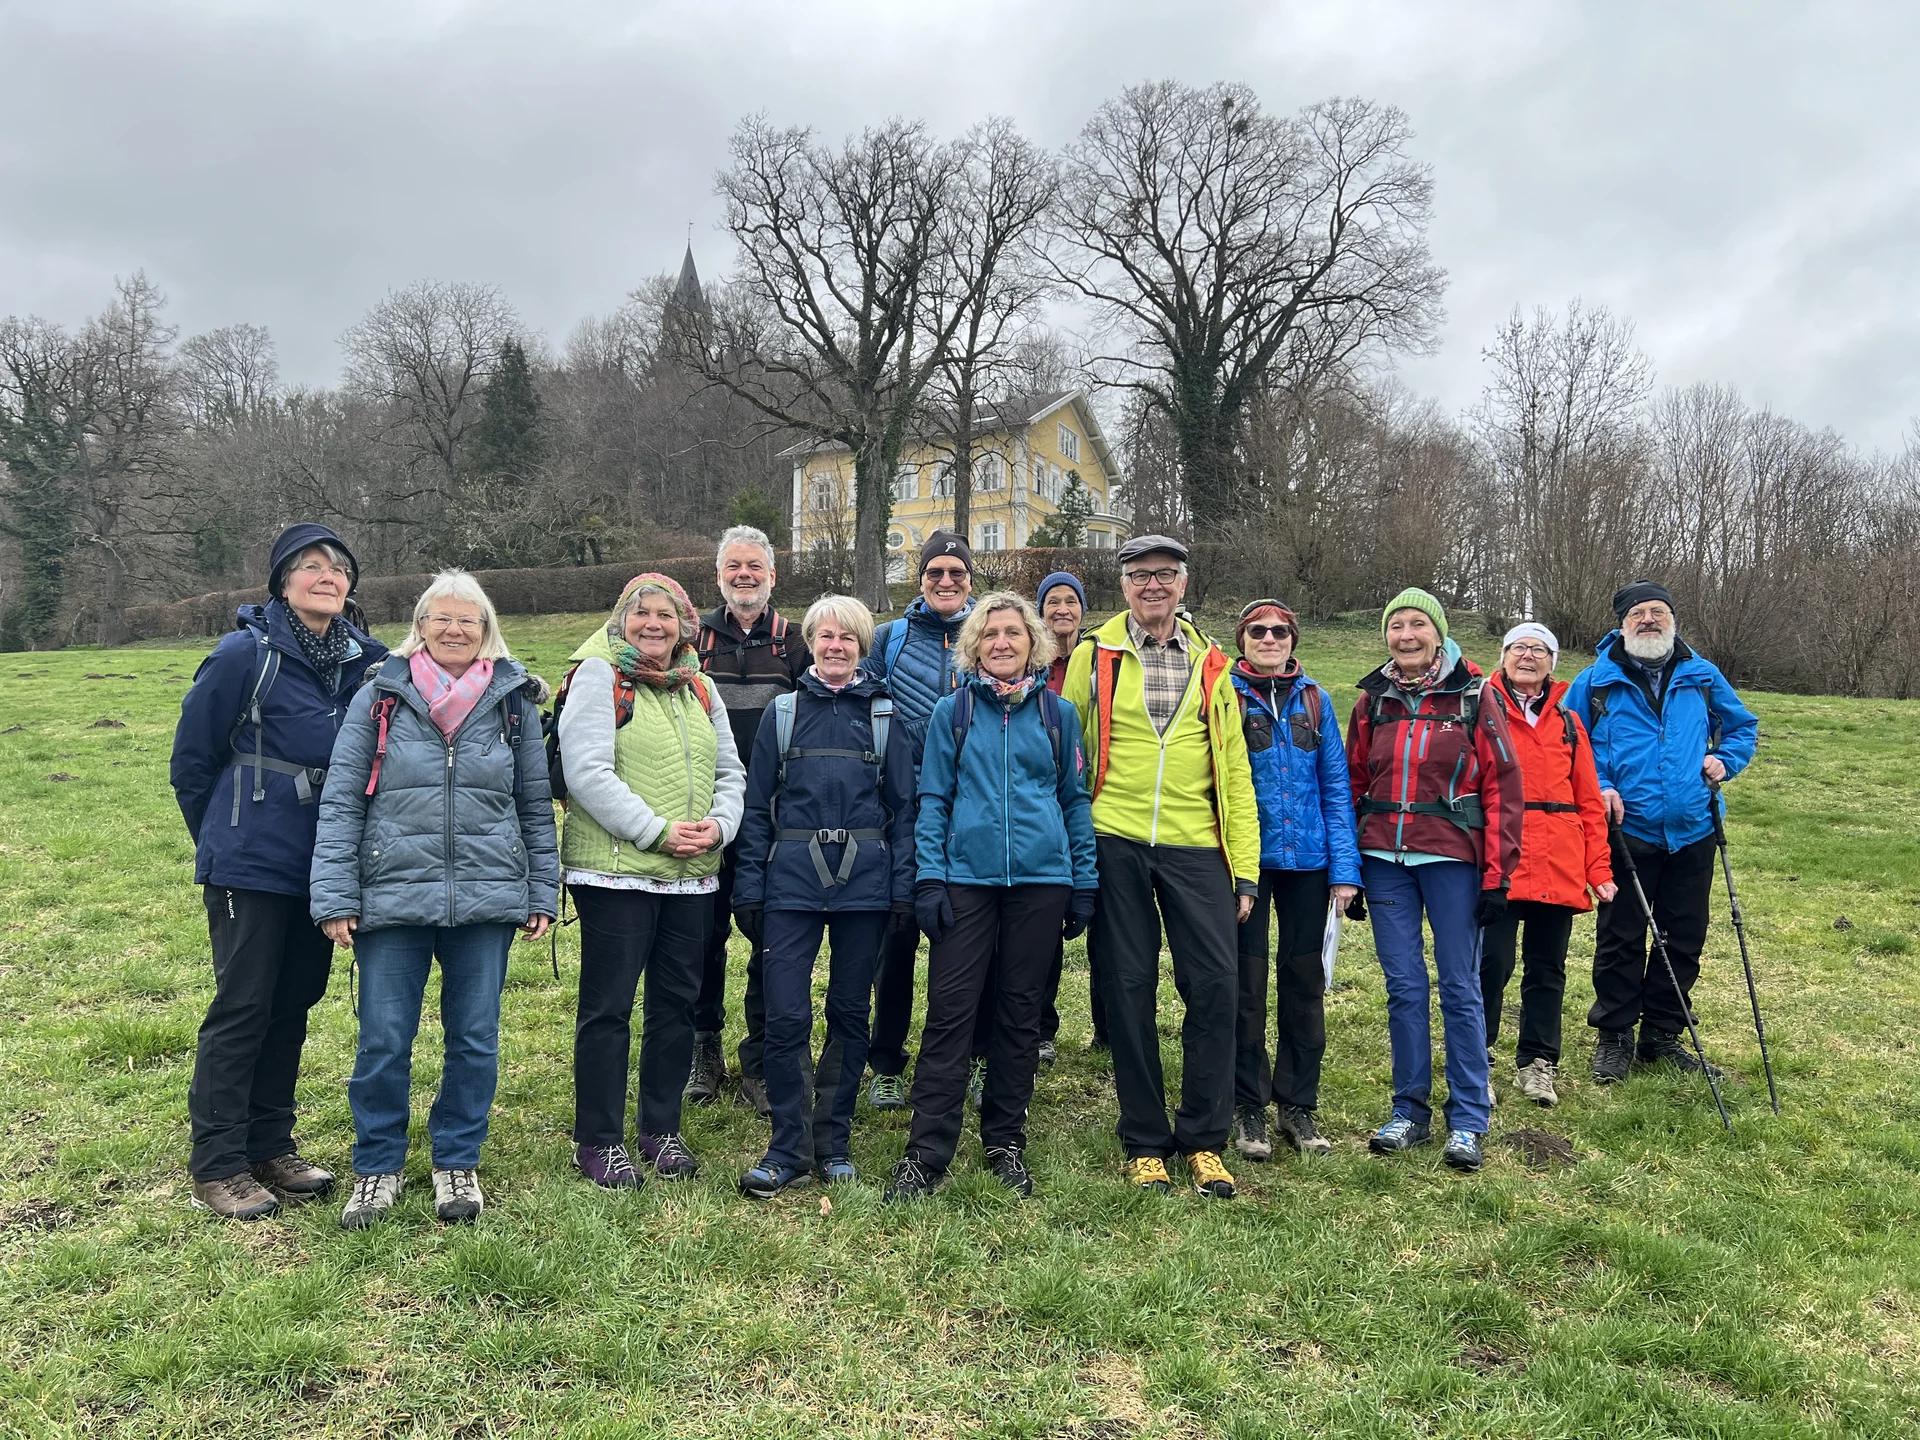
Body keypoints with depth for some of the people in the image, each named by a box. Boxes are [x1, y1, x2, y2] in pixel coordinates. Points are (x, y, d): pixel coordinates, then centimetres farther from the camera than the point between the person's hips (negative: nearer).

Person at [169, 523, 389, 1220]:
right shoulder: (245, 654, -11)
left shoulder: (366, 659, 2)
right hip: (250, 869, -5)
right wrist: (223, 841, 6)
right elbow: (191, 759, -3)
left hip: (324, 867, 5)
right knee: (242, 1009, 1)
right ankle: (217, 1166, 14)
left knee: (293, 1005, 13)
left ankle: (270, 1146, 27)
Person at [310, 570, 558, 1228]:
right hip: (392, 899, -1)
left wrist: (541, 895, 7)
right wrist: (335, 899, -5)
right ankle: (378, 1167, 25)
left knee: (474, 1040, 9)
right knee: (383, 1043, 5)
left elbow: (536, 806, 11)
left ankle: (457, 1161, 27)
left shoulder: (515, 701, 6)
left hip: (488, 901, 1)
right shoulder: (379, 698, 2)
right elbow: (339, 802, 1)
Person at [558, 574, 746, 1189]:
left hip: (693, 875, 6)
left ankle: (661, 1128, 26)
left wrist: (719, 824, -5)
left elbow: (731, 772, 16)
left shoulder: (700, 688, 15)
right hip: (616, 870, -6)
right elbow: (587, 772, -14)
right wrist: (656, 831, -18)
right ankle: (599, 1141, 13)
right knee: (608, 1006, 1)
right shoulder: (598, 676, -4)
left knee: (676, 1004, 12)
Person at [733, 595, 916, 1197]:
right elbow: (757, 805, 7)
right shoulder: (783, 712, 8)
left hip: (864, 881, 1)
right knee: (786, 1016, -6)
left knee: (850, 1012, 9)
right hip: (793, 880, 0)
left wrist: (903, 887, -1)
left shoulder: (884, 714, 8)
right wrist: (749, 886, -1)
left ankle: (833, 1142, 23)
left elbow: (903, 806, 7)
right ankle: (788, 1149, 9)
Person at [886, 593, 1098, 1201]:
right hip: (966, 878, -1)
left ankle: (1006, 1142, 23)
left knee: (1021, 1012, 9)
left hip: (1041, 881, 1)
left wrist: (1084, 883, 7)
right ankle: (927, 1152, 3)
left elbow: (1075, 799, 11)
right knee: (949, 1012, -4)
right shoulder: (951, 712, 5)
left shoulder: (1058, 713, 7)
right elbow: (933, 799, 4)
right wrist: (929, 878, -5)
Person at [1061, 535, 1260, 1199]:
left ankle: (1203, 1139, 13)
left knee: (1215, 984, -4)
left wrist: (1245, 868, 4)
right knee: (1129, 988, 5)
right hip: (1114, 845, -1)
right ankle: (1144, 1142, 19)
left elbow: (1233, 771, 10)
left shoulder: (1211, 666, 12)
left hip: (1195, 847, 1)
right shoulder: (1093, 657, 6)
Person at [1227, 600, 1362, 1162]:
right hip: (1245, 861, -3)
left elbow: (1335, 786, 6)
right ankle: (1248, 1108, 16)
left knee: (1304, 979, 9)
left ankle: (1297, 1104, 23)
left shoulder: (1315, 700, 7)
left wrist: (1345, 866, -1)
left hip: (1307, 860, 3)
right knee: (1247, 981, 3)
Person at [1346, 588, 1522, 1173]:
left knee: (1460, 987, 3)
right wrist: (1348, 872, 8)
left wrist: (1497, 873, -8)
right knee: (1404, 987, 7)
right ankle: (1410, 1111, 18)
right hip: (1384, 860, 3)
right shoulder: (1373, 700, 9)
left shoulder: (1472, 697, -1)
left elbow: (1502, 786, -3)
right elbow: (1354, 784, 11)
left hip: (1451, 859, -3)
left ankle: (1467, 1120, 13)